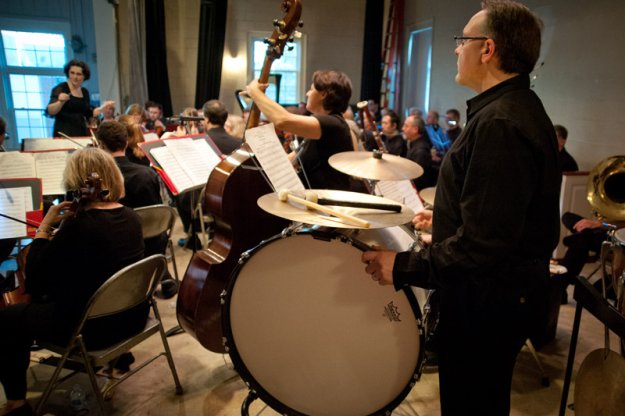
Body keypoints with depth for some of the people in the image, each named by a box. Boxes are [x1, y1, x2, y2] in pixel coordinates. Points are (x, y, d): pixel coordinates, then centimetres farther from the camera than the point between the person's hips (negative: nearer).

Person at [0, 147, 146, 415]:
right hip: (132, 315, 8)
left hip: (94, 327, -8)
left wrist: (44, 227, -11)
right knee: (59, 289, 34)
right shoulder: (129, 216, -2)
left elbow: (34, 281, -15)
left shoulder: (78, 225, -25)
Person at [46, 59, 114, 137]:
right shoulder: (60, 89, -4)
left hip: (82, 133, 5)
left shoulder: (85, 92, 12)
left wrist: (103, 107, 9)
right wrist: (61, 102, -30)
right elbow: (50, 112, -13)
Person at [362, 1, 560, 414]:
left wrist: (403, 266, -23)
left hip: (487, 303, -10)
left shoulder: (499, 123, -26)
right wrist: (446, 219, 19)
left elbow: (482, 244, -31)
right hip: (513, 291, 10)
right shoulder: (522, 108, 9)